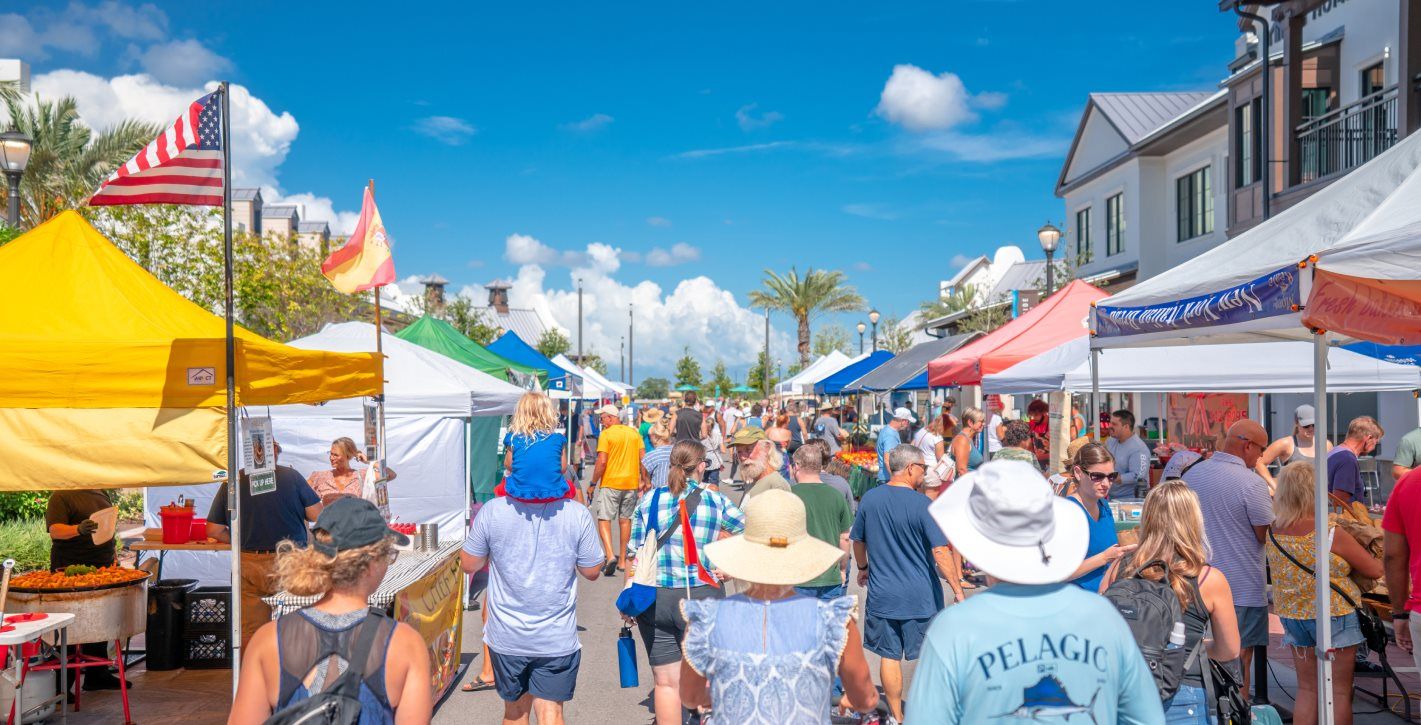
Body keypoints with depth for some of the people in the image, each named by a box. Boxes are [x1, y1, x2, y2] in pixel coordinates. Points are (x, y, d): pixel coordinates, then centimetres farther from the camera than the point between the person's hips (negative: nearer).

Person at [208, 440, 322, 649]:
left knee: (249, 634, 10)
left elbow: (214, 531, 1)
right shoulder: (291, 476, -7)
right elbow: (318, 515, -5)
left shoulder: (231, 482, -1)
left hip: (248, 566, 2)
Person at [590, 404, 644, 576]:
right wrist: (643, 480, 16)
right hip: (631, 483, 5)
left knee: (604, 519, -1)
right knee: (625, 520, 14)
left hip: (610, 484, -5)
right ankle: (623, 560, 20)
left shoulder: (606, 434, -9)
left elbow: (601, 462, -15)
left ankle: (610, 555, -20)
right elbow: (643, 459, 6)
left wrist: (592, 484, -7)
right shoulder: (634, 433, 8)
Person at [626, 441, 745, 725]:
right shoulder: (715, 501, -2)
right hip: (701, 596, -2)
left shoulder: (649, 501, 1)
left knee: (665, 681, 11)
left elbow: (634, 556, 2)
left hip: (653, 599, 2)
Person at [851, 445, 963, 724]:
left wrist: (863, 568, 28)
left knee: (889, 657, 12)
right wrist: (958, 590, -13)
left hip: (882, 595, 3)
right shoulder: (922, 504, -16)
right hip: (921, 596, -3)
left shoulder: (869, 499, -2)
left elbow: (857, 540, 10)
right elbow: (941, 552, -19)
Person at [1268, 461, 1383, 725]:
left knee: (1307, 690, 14)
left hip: (1293, 617, 5)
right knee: (1339, 693, 8)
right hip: (1334, 617, -4)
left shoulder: (1273, 534, -6)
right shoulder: (1331, 534, -20)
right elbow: (1375, 570, -8)